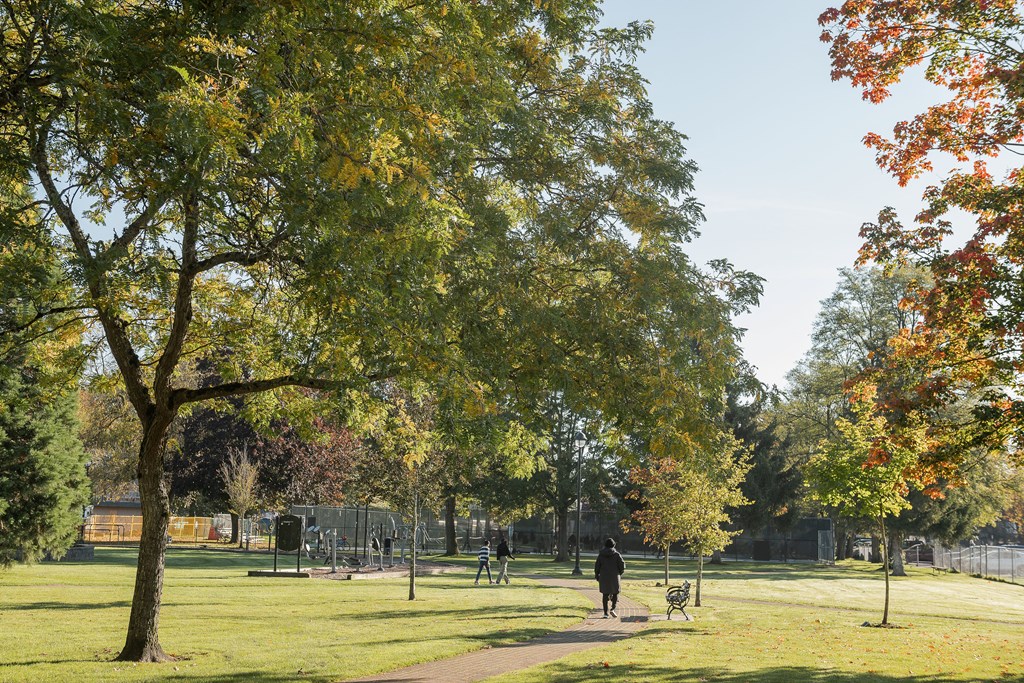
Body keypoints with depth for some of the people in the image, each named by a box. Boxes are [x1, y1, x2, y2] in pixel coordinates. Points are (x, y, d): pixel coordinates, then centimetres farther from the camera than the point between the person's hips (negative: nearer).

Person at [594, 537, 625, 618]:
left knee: (605, 595, 8)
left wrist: (597, 575, 15)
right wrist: (619, 573, 12)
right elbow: (622, 565, -7)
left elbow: (597, 566, 2)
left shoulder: (601, 554, 0)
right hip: (614, 577, -2)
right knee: (615, 593, 13)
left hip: (604, 577, 2)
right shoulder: (616, 554, -5)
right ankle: (613, 609, -7)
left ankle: (606, 613, 4)